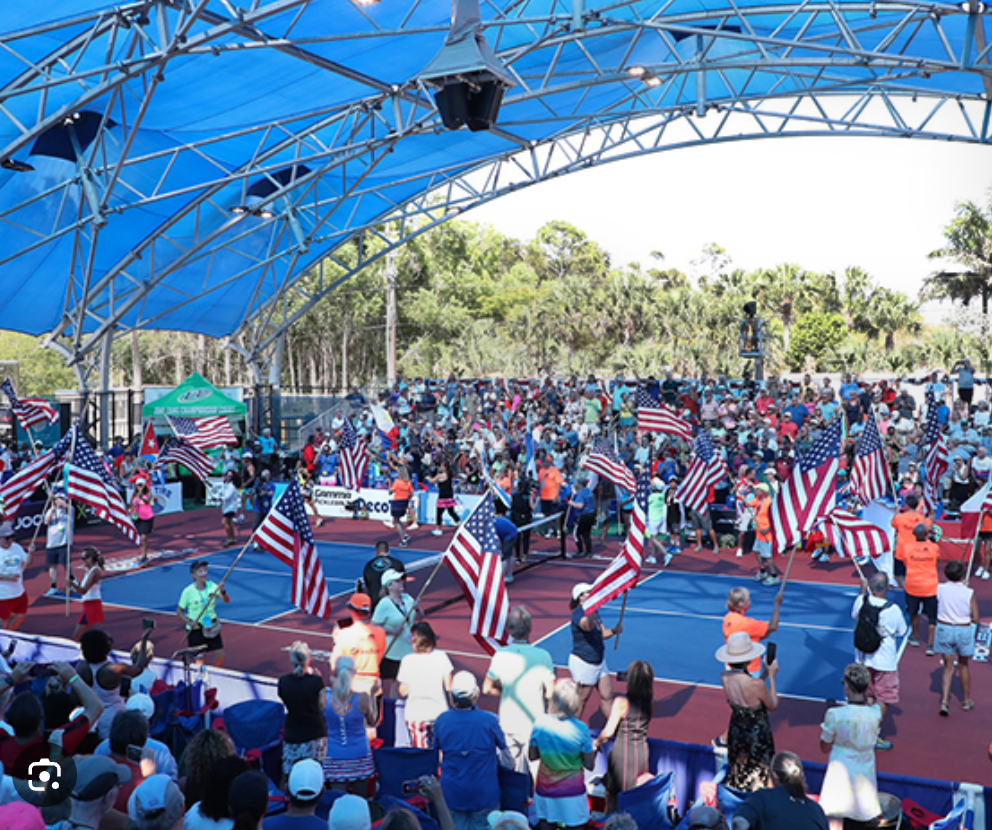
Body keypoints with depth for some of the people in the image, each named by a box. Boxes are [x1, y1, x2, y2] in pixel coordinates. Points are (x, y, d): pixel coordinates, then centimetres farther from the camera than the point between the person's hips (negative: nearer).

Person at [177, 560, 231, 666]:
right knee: (198, 659, -1)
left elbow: (226, 600, -15)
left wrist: (223, 592, -36)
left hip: (212, 628, 3)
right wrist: (189, 622, -18)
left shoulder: (211, 586, -6)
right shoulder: (188, 591, -13)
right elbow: (179, 611, -4)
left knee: (220, 656, 3)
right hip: (195, 629, -3)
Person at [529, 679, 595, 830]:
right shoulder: (580, 729, -21)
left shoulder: (540, 723, -14)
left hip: (545, 790, 3)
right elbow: (589, 765, -11)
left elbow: (532, 756, -2)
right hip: (572, 792, -3)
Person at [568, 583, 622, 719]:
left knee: (607, 696, 12)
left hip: (599, 661, 8)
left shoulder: (594, 611, 8)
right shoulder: (578, 613, -20)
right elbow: (588, 626, -43)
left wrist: (614, 631, -7)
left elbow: (602, 633, 14)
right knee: (581, 700, 4)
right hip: (583, 663, -8)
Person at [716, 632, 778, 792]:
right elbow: (773, 706, -13)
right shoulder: (756, 684, -33)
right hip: (757, 735, -6)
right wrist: (771, 675, -8)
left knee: (738, 775, 25)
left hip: (736, 732, 6)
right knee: (757, 779, 16)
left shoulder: (725, 677, -15)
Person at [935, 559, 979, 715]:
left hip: (944, 629, 1)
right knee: (964, 665, 20)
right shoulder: (969, 593, -14)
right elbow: (975, 618, -12)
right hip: (964, 631, -1)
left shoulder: (940, 588, -10)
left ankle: (944, 701, -4)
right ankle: (966, 701, 33)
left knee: (948, 667, 11)